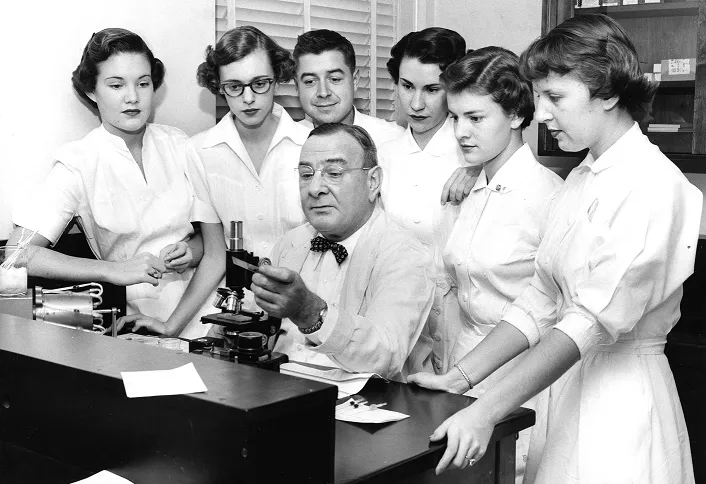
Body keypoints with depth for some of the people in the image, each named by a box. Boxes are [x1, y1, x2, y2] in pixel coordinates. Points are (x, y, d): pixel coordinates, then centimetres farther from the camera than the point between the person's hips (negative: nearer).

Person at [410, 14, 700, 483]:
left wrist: (486, 411, -28)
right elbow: (541, 302, 9)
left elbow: (597, 319, -24)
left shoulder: (653, 185, -16)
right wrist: (460, 379, 1)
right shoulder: (580, 180, 9)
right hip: (563, 386, 7)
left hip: (620, 396, -7)